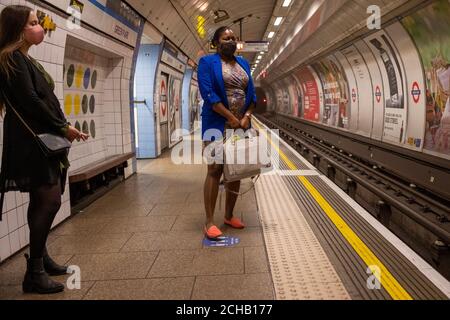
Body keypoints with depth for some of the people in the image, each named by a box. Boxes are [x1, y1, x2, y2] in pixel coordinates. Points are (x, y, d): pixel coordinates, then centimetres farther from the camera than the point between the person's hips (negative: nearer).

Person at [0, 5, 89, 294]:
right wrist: (63, 127, -9)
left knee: (44, 201, 12)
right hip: (31, 140, -10)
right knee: (50, 201, -11)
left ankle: (40, 257, 24)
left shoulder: (25, 59, 20)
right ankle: (34, 272, -3)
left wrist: (62, 128, 5)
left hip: (42, 138, 10)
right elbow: (29, 101, -17)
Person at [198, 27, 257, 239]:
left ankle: (229, 215, 21)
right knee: (215, 171, -9)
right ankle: (209, 222, -4)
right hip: (217, 124, -6)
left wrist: (246, 117, -6)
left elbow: (251, 94, 11)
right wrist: (231, 117, -17)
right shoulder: (207, 62, -2)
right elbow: (208, 93, -14)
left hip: (241, 125, 6)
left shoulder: (243, 63, 15)